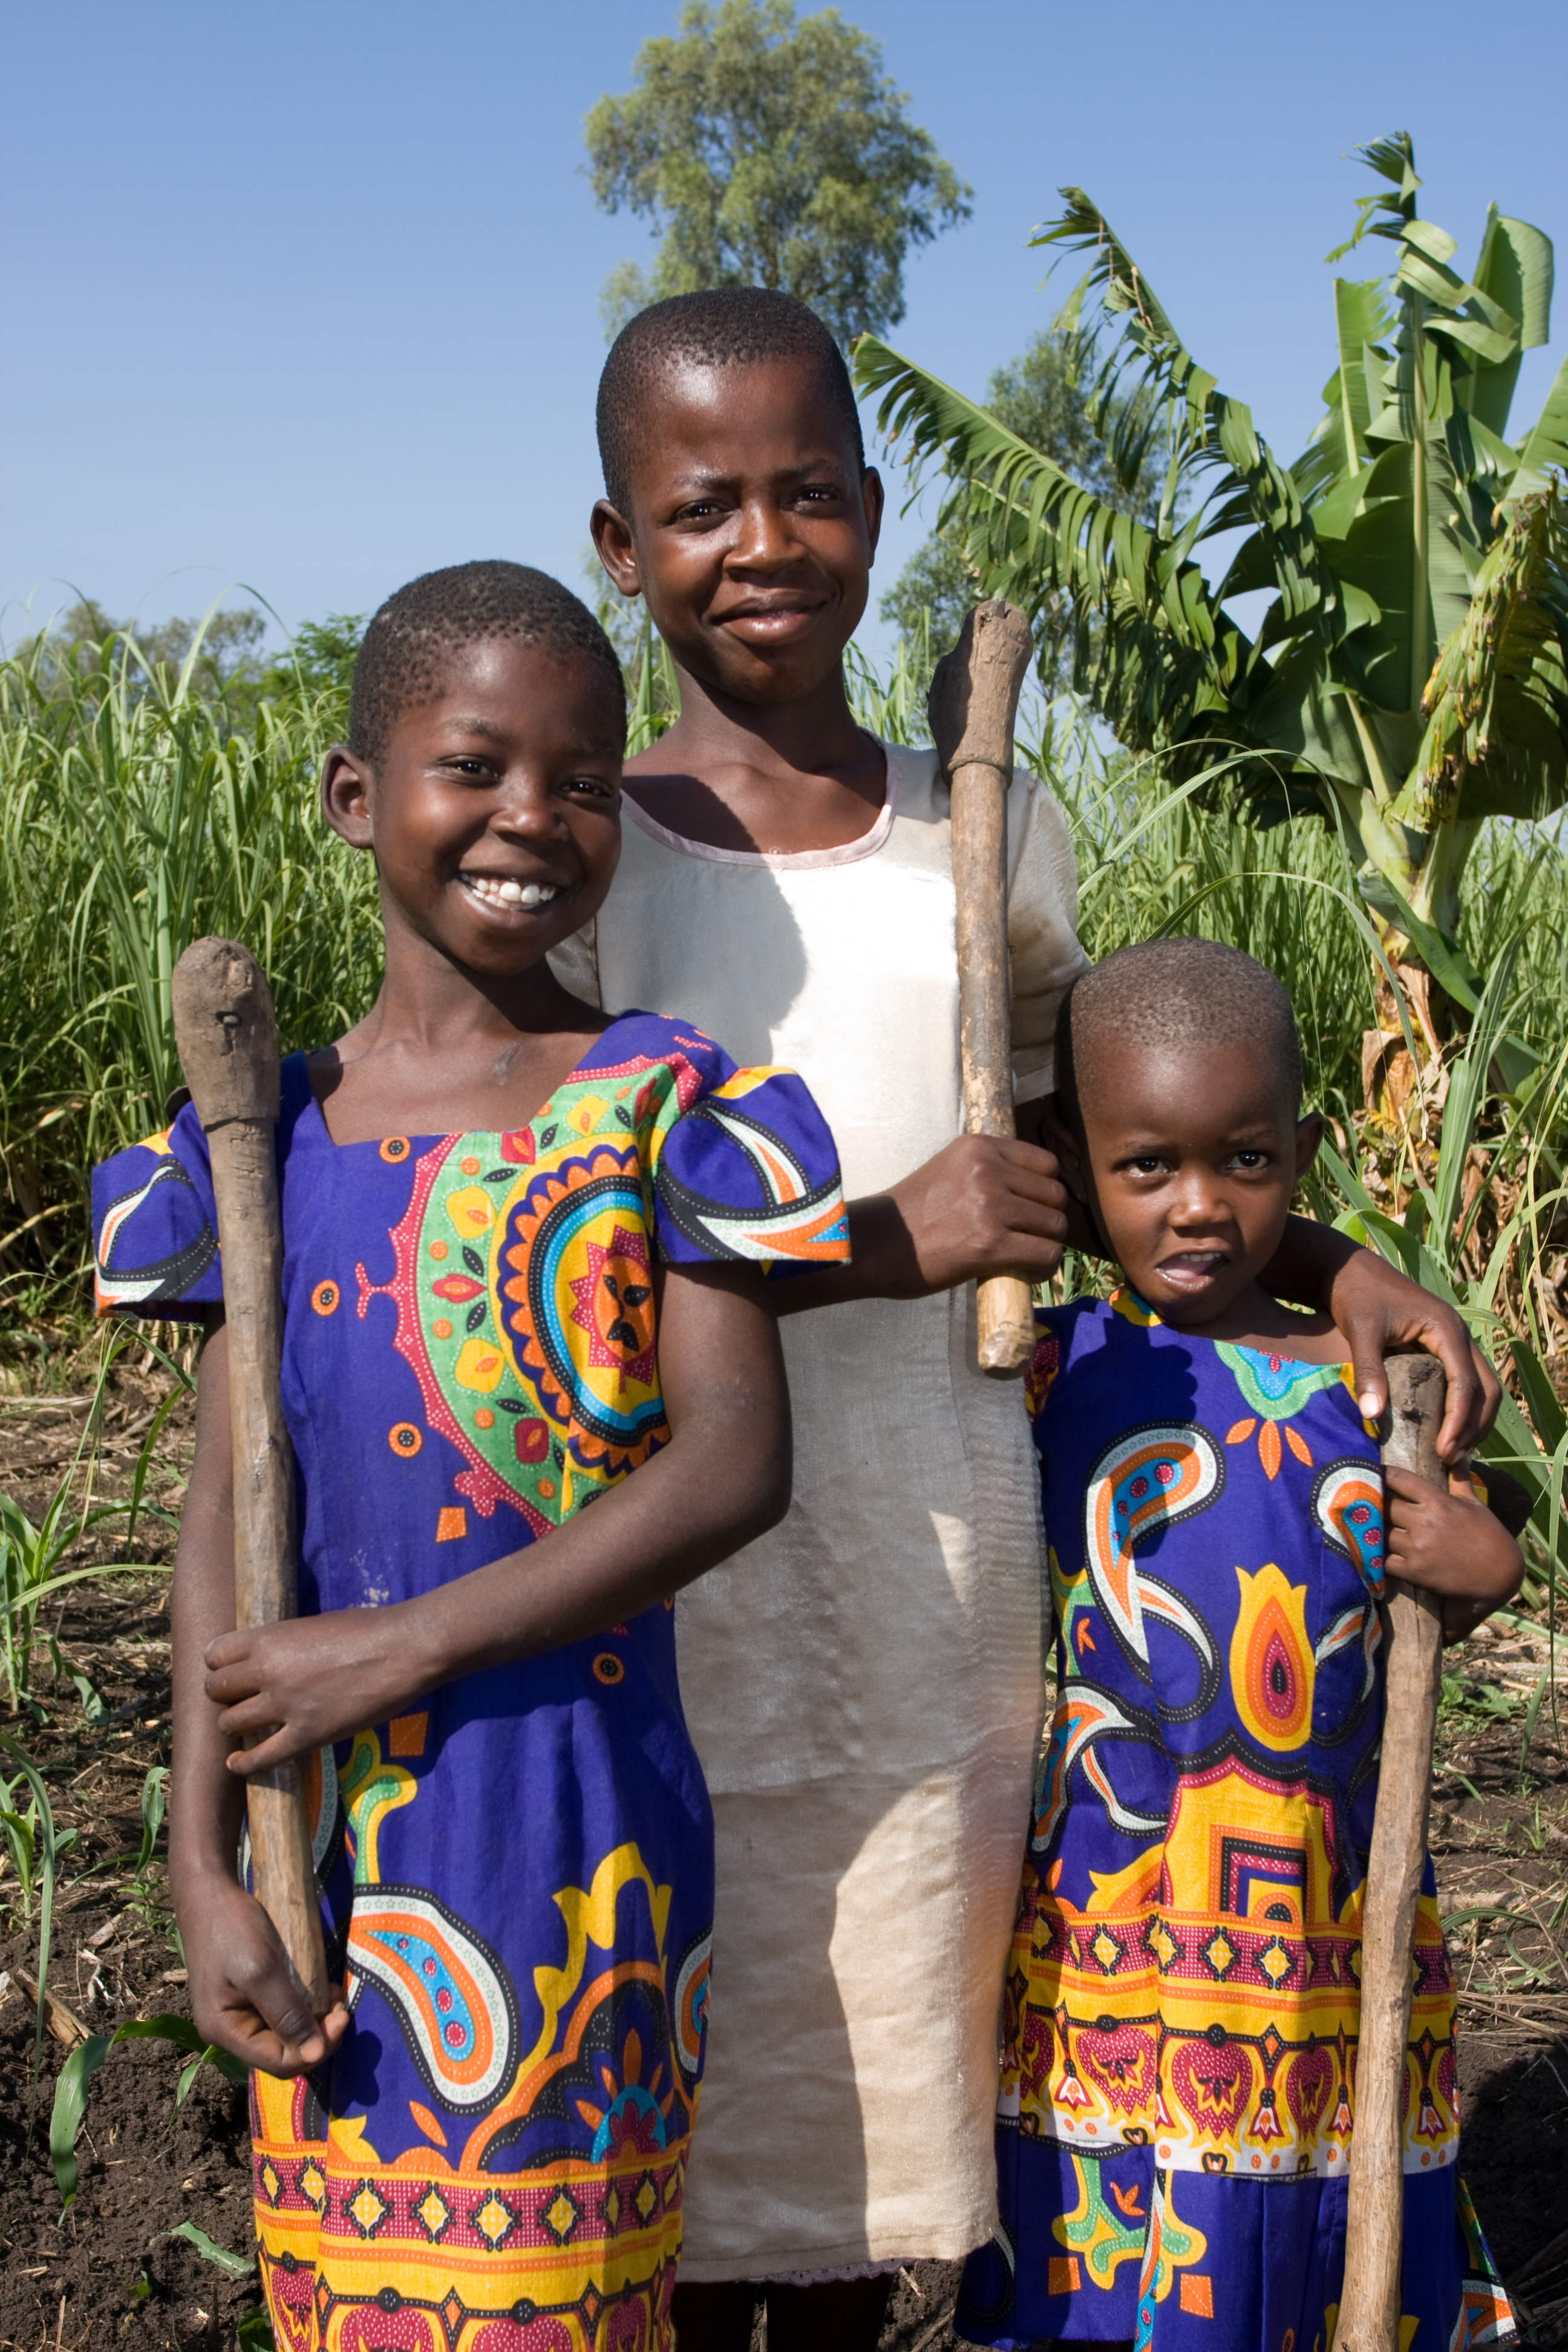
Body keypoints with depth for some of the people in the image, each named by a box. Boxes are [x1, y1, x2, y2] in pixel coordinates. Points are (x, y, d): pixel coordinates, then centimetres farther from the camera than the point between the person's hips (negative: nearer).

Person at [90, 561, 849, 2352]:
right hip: (332, 1851, 3)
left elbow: (736, 1465, -13)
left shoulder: (656, 1111, -5)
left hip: (576, 1835, -3)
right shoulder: (269, 1143, 4)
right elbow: (226, 1520, 2)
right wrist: (202, 1866, -5)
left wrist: (408, 1642, -16)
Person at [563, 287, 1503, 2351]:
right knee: (687, 2087, 8)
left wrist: (1332, 1267, 6)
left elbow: (1099, 1156, 19)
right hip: (676, 1584, -3)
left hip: (933, 1574, 4)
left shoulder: (994, 839, 5)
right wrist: (876, 1243, -21)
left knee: (870, 2069, 17)